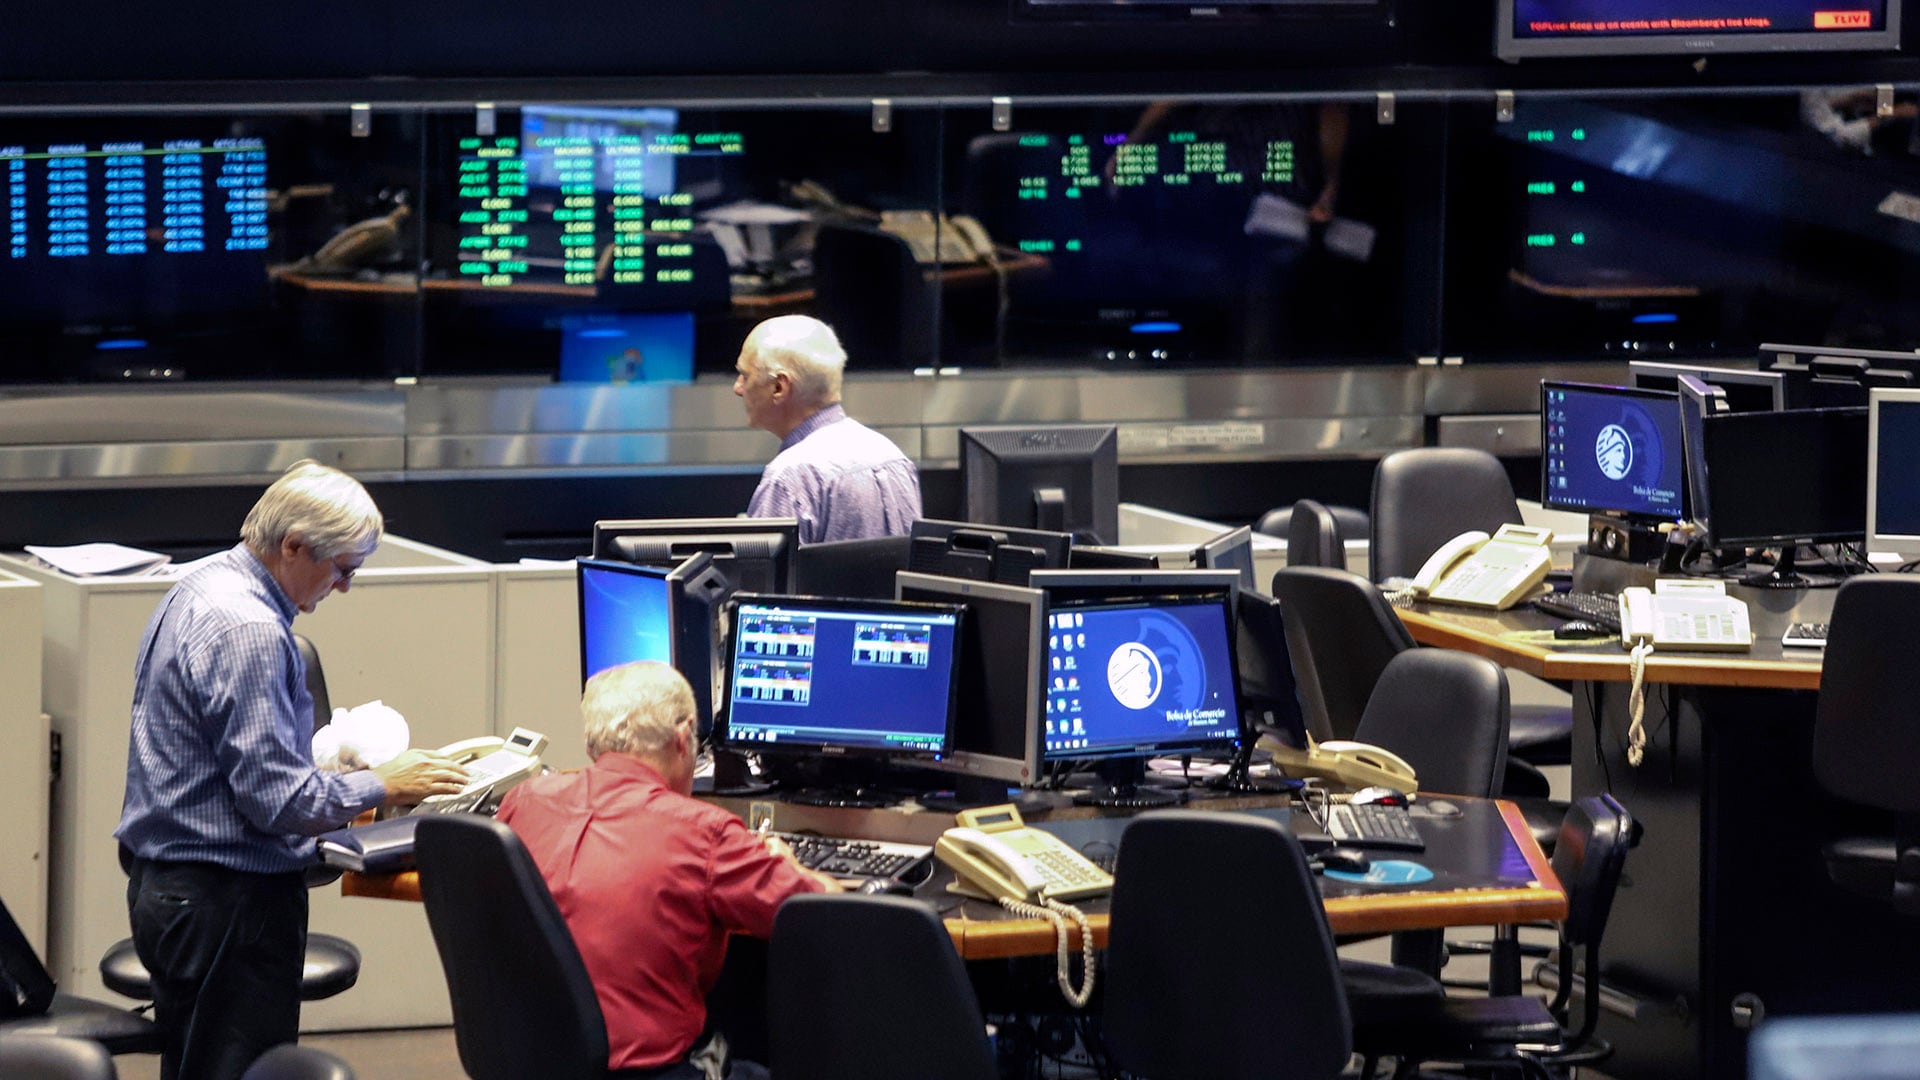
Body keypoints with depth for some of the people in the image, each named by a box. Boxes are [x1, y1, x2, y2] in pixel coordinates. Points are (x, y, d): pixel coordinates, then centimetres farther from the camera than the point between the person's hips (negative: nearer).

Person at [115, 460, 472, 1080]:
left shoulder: (198, 590, 11)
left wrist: (320, 771, 18)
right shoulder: (249, 630, -21)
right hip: (226, 902, -11)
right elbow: (276, 800, -23)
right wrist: (383, 787, -10)